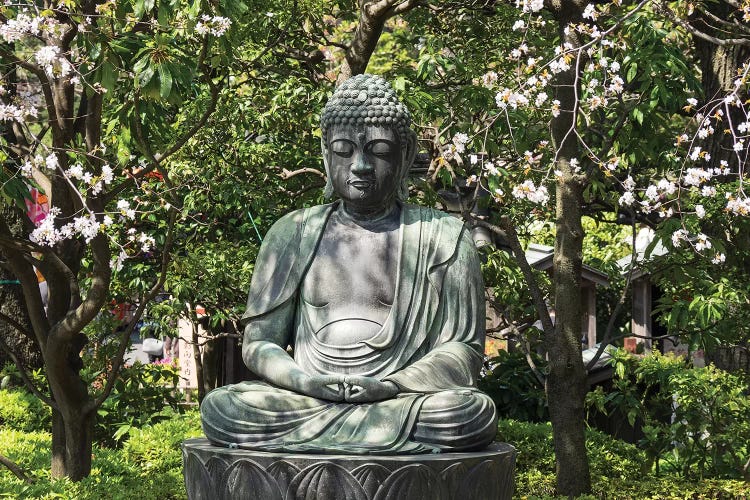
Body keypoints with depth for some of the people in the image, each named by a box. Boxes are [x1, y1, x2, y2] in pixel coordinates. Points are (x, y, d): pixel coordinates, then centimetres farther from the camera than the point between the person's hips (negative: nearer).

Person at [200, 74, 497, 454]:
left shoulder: (443, 237, 9)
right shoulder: (294, 233, 14)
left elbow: (465, 350, 3)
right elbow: (258, 342, 12)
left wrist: (389, 386, -15)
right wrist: (306, 382, -11)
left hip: (402, 401, 0)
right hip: (304, 402, 1)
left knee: (471, 412, -33)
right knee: (220, 406, -27)